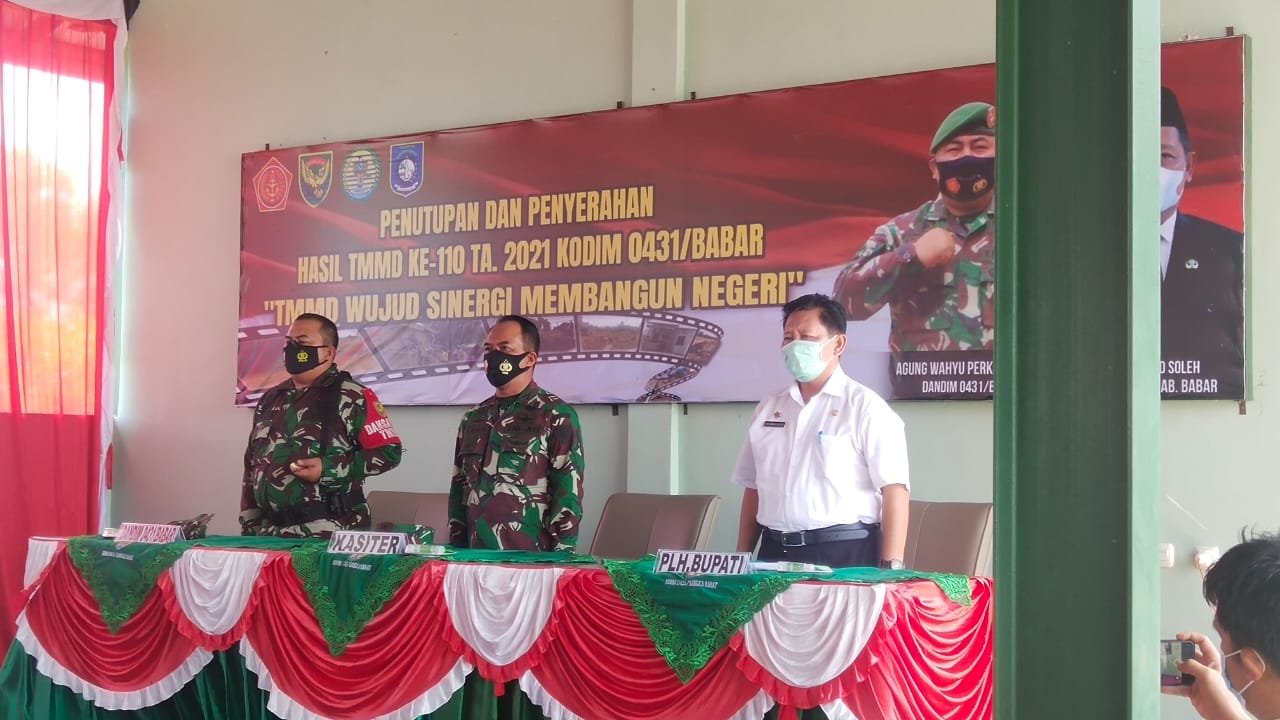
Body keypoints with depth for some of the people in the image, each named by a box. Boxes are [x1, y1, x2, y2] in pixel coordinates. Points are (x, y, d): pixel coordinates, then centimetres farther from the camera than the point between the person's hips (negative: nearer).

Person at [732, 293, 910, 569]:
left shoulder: (865, 407, -5)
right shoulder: (768, 409, 14)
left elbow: (894, 490, -10)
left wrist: (890, 569, -17)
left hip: (845, 554, -5)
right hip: (775, 552, 5)